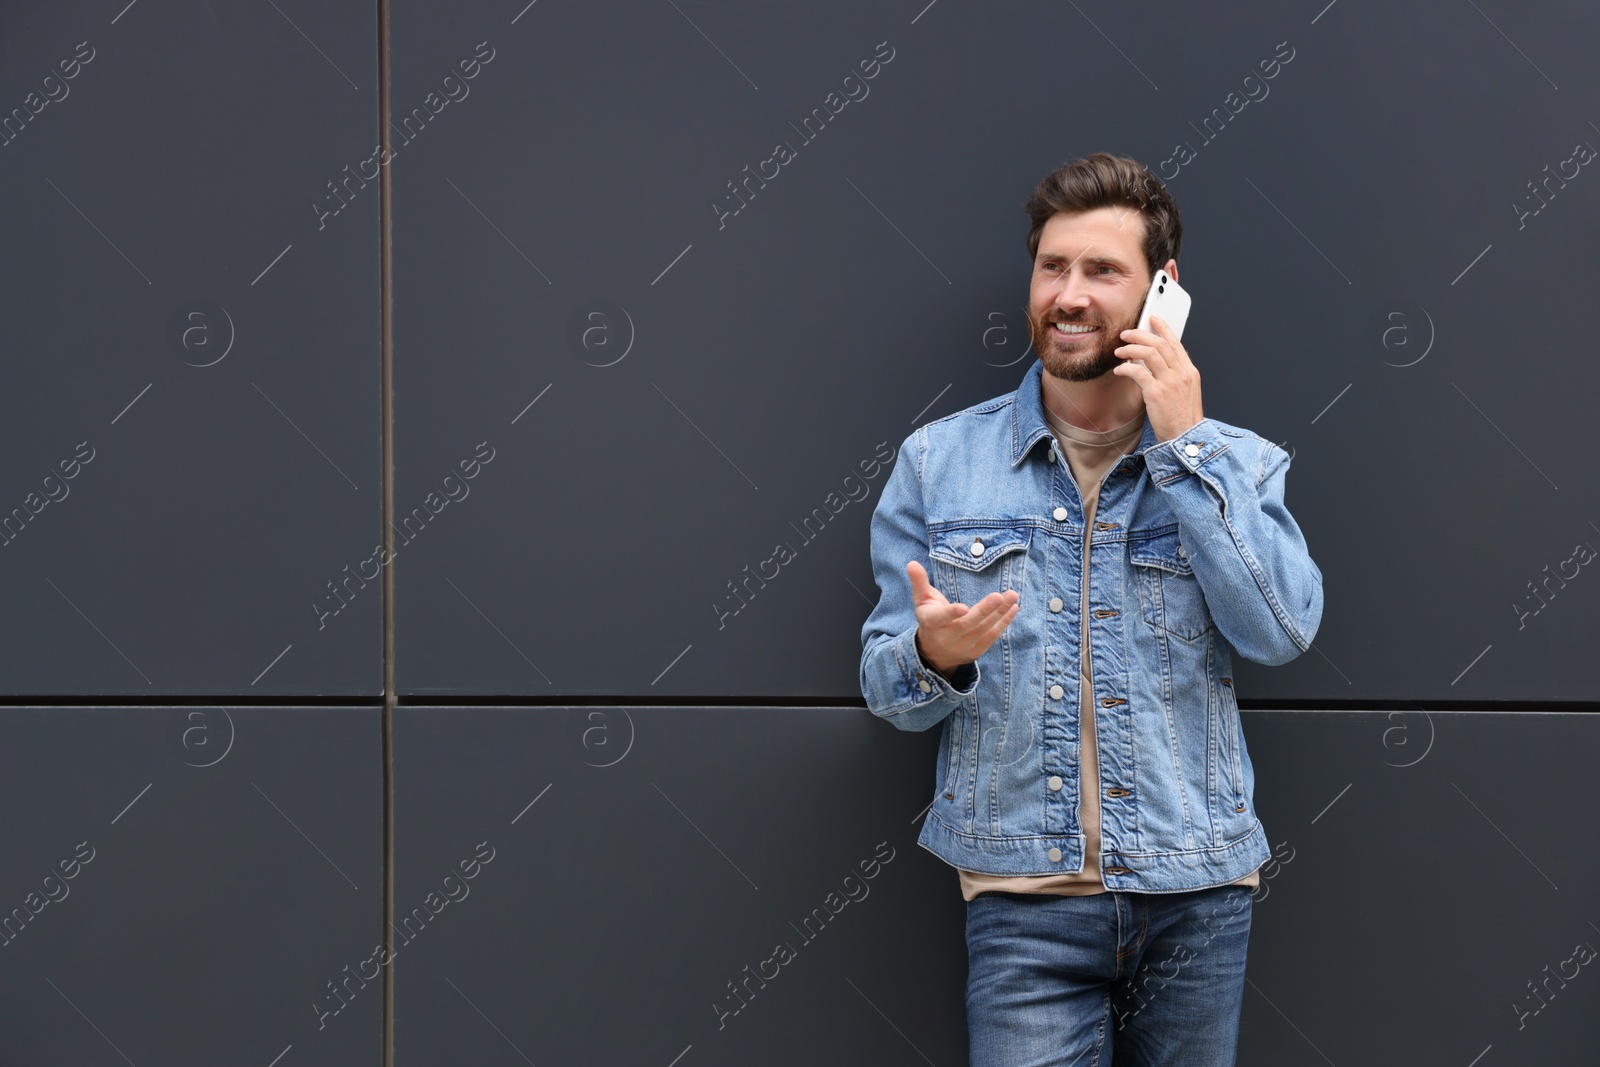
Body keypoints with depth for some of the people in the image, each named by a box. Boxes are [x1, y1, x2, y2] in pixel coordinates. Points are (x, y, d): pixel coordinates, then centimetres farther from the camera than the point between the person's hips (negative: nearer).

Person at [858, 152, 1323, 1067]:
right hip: (1025, 895, -1)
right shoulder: (939, 461, 5)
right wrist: (933, 655, -20)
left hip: (1198, 896, 1)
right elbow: (886, 687, 4)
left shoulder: (1235, 460, 4)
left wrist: (1183, 445, -12)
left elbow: (1283, 630, -13)